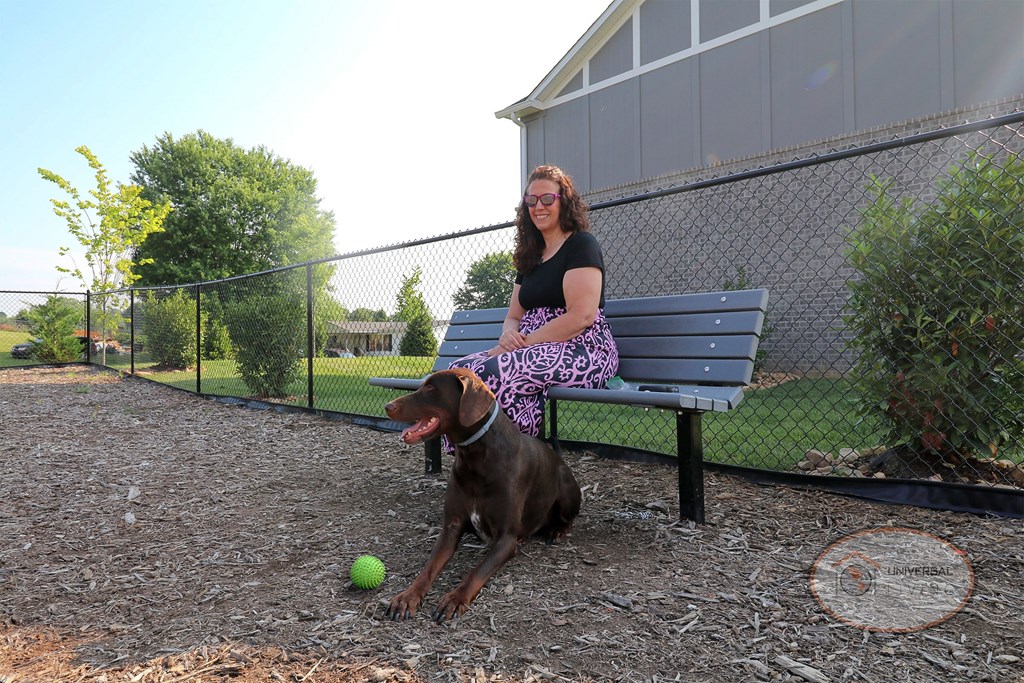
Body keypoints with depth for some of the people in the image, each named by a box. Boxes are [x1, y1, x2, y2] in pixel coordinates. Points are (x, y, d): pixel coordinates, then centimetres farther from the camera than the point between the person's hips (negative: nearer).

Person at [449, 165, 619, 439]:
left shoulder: (582, 244, -3)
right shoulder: (530, 256, 21)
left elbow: (581, 316, -15)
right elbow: (514, 316, 20)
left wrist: (523, 343, -16)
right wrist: (509, 334, -6)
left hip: (582, 351, -7)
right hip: (537, 352, 8)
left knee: (494, 372, -32)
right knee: (460, 368, -16)